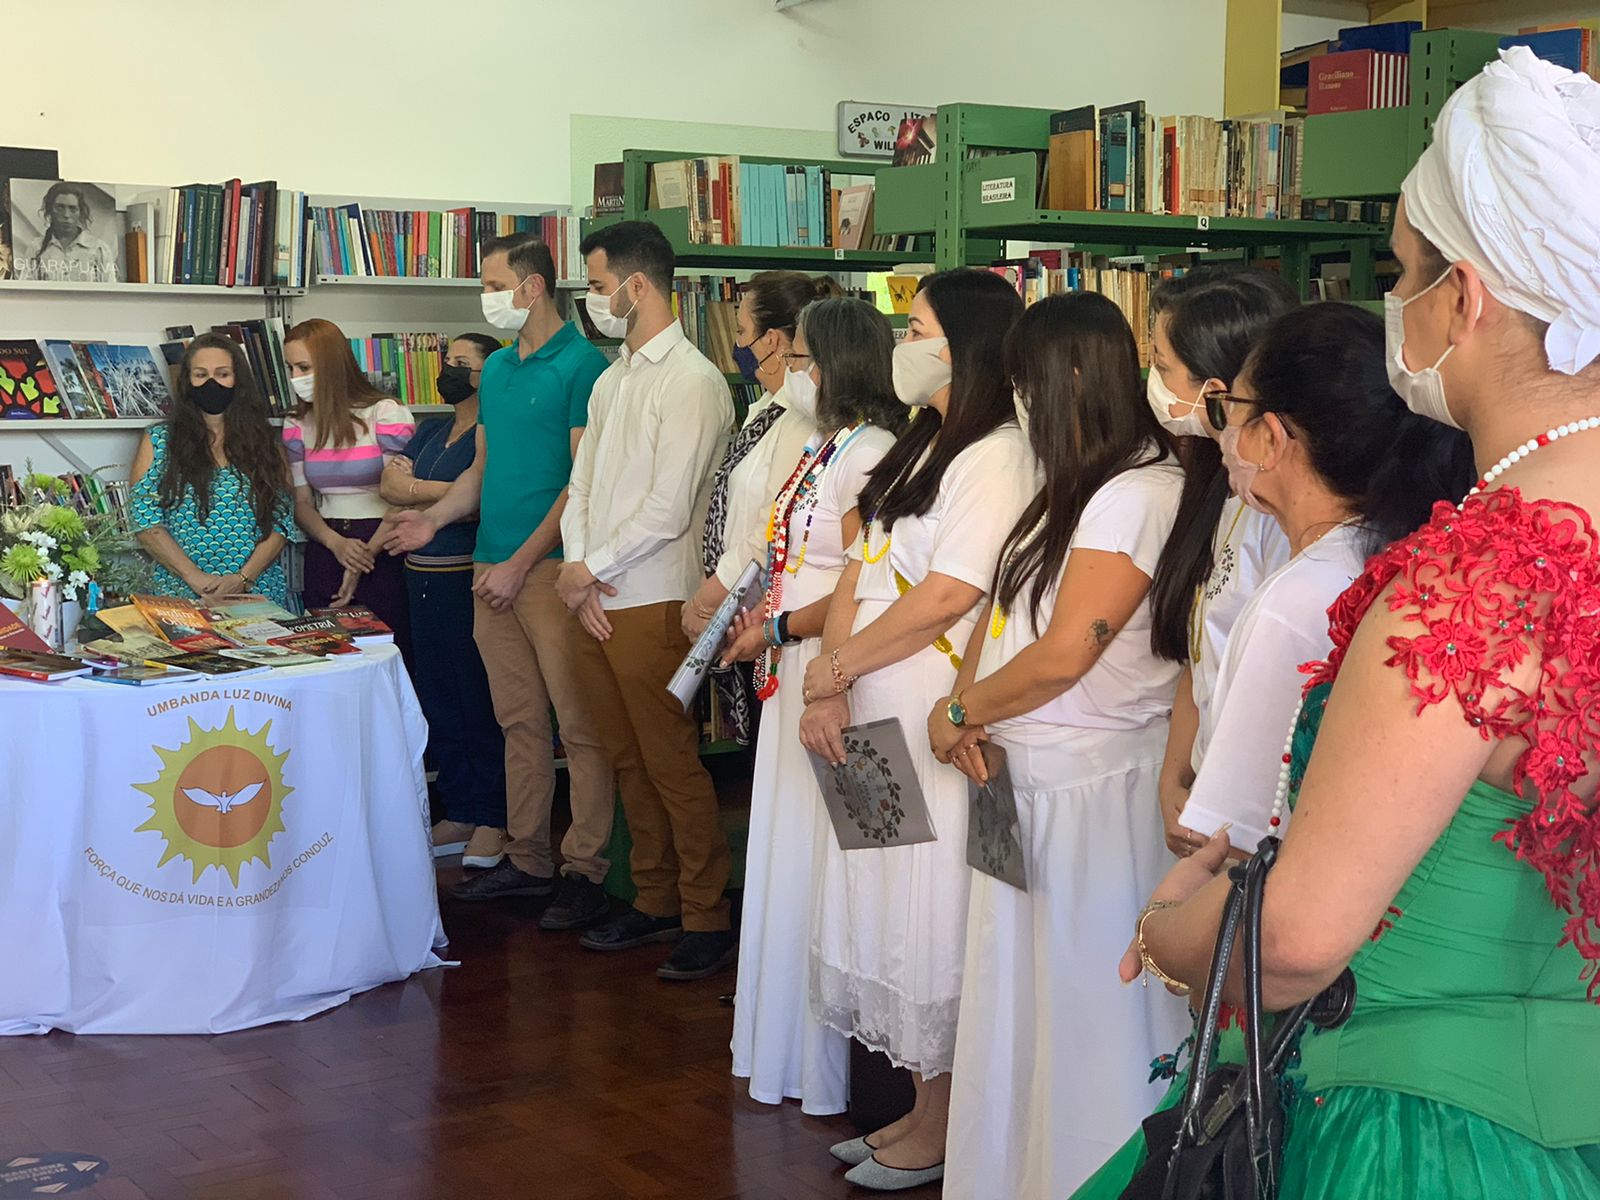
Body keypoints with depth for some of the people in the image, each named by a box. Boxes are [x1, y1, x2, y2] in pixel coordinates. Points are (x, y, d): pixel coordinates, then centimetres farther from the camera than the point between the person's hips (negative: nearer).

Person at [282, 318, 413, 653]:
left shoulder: (386, 414, -7)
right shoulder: (297, 426, 8)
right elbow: (302, 503, 9)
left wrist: (367, 553, -13)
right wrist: (336, 543, -10)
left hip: (383, 552, -4)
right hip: (325, 552, 4)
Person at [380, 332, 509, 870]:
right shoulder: (431, 431, 17)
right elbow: (390, 484, 8)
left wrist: (416, 490, -9)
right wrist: (443, 497, -10)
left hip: (469, 578, -9)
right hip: (424, 578, 9)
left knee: (481, 701, -3)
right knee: (439, 699, 12)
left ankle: (493, 820, 6)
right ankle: (459, 815, 21)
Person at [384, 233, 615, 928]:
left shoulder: (581, 364, -8)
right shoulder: (496, 368, 17)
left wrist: (520, 563, -14)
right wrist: (435, 518, 5)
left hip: (551, 567, -8)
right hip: (492, 569, 8)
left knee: (580, 725, -4)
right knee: (519, 721, 13)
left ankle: (585, 871, 1)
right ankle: (527, 859, 21)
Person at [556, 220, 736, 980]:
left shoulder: (692, 382, -12)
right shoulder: (612, 381, 15)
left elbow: (668, 510, -17)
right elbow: (581, 484, 13)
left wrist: (592, 567, -9)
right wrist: (578, 575, -3)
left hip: (652, 604, -8)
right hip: (594, 603, 8)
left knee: (673, 767, -3)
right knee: (629, 763, 15)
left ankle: (706, 920, 7)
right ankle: (655, 903, 26)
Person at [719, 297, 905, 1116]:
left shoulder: (869, 453, -17)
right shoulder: (824, 449, 14)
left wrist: (778, 629, -13)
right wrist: (756, 613, 5)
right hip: (795, 677, 10)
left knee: (820, 861, -1)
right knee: (786, 856, 17)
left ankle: (825, 1067, 12)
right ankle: (785, 1044, 30)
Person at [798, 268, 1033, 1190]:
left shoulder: (998, 456, -15)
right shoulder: (917, 449, 15)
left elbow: (944, 599, -20)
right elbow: (860, 575, 9)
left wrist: (836, 668, -10)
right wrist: (830, 691, -4)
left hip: (937, 726, -9)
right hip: (875, 722, 9)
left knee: (932, 924, 1)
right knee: (890, 915, 15)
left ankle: (941, 1137, 15)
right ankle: (923, 1111, 28)